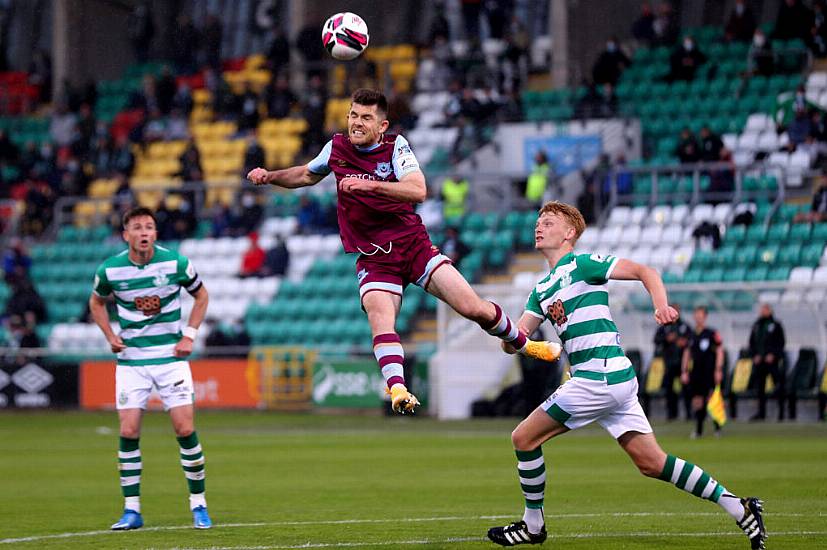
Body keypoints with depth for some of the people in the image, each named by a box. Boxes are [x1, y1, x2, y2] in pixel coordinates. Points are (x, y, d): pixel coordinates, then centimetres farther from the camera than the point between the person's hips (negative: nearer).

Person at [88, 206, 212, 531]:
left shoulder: (176, 263, -8)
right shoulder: (110, 269, -6)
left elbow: (201, 295, 9)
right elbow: (97, 302, 15)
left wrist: (189, 335, 0)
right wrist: (110, 336, 1)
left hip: (171, 356, -1)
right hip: (131, 359, 1)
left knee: (185, 429, -7)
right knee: (128, 432, -6)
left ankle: (198, 504, 5)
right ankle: (131, 510, 3)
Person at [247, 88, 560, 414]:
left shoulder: (395, 146, -6)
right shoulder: (337, 147, 4)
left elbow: (418, 191, -22)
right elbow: (307, 175, 25)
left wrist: (371, 184, -34)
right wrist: (270, 176, 10)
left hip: (414, 245, -1)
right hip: (374, 260, 1)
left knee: (474, 308, -5)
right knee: (379, 318, -29)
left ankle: (522, 342, 22)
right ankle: (398, 390, -40)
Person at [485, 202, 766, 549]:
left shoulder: (581, 264, -2)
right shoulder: (542, 290, 22)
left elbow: (644, 272, -7)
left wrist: (662, 306, -25)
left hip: (601, 375, -8)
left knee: (524, 438, -2)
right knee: (651, 464, 5)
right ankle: (736, 506, 5)